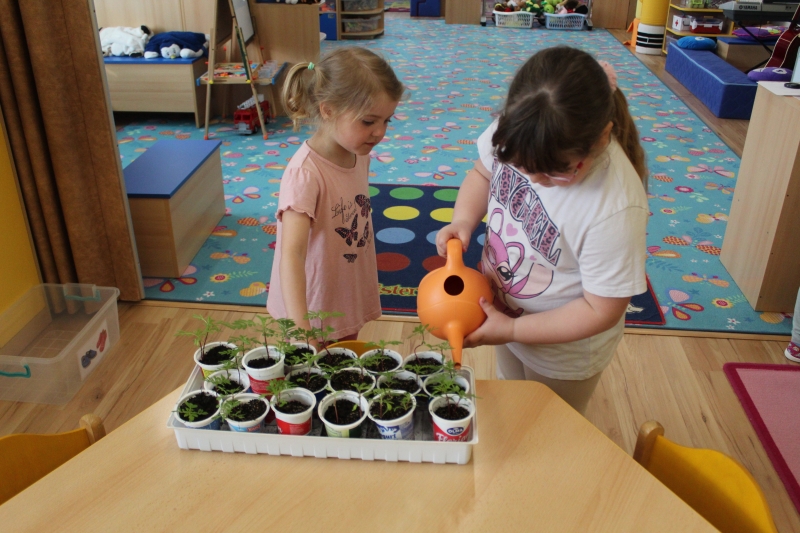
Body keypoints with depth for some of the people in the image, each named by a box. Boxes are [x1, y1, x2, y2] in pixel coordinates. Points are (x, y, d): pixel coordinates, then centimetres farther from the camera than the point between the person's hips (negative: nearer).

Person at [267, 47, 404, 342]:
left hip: (352, 294, 7)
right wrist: (301, 327, -47)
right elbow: (291, 254, -37)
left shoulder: (359, 154, -5)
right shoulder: (305, 174, -29)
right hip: (314, 306, -7)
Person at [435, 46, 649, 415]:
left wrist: (511, 331, -25)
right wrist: (463, 220, -19)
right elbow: (482, 173, -1)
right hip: (503, 310, 5)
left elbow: (601, 310, -27)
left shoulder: (616, 209, -38)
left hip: (563, 352, -5)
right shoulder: (516, 132, -23)